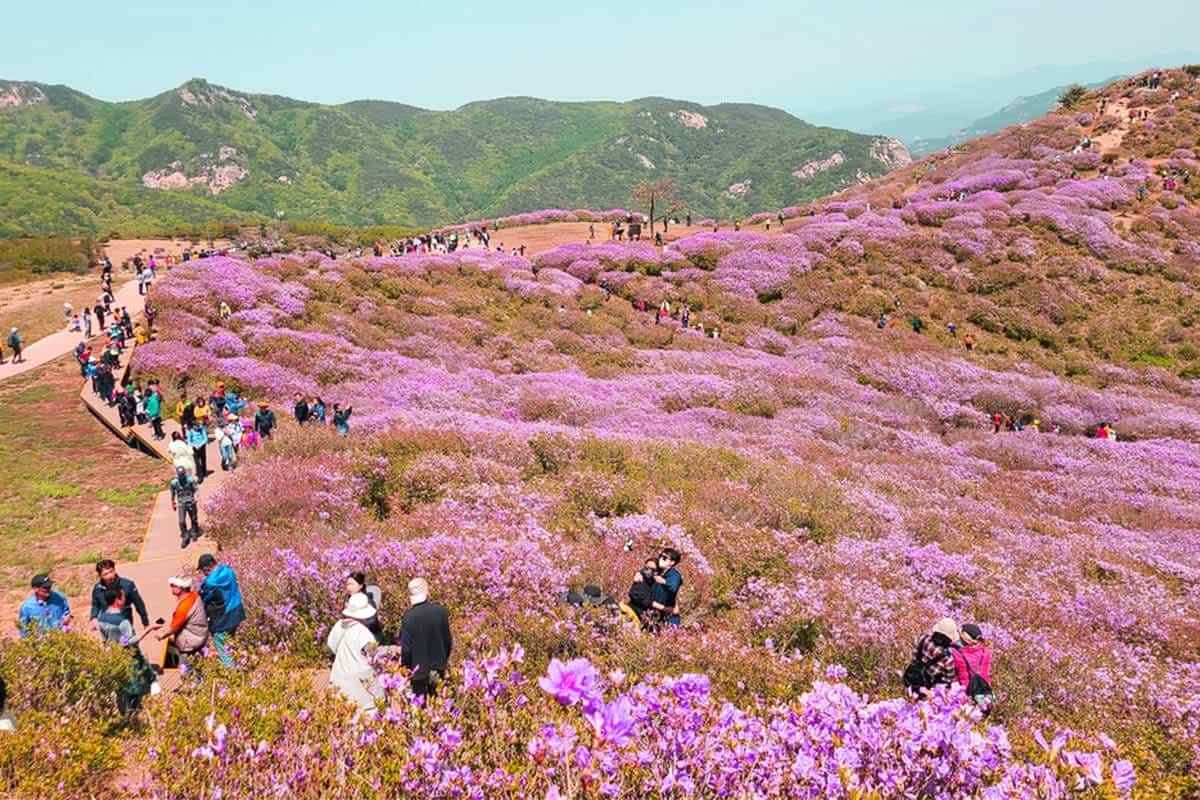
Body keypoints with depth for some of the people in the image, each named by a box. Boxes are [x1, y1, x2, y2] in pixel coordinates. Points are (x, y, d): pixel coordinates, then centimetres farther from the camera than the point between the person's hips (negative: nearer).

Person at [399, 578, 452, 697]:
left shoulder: (409, 616, -22)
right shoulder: (440, 611, -11)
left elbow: (405, 647, -16)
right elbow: (448, 640, 0)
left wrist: (405, 668, 0)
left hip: (418, 670, -3)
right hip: (438, 668, 3)